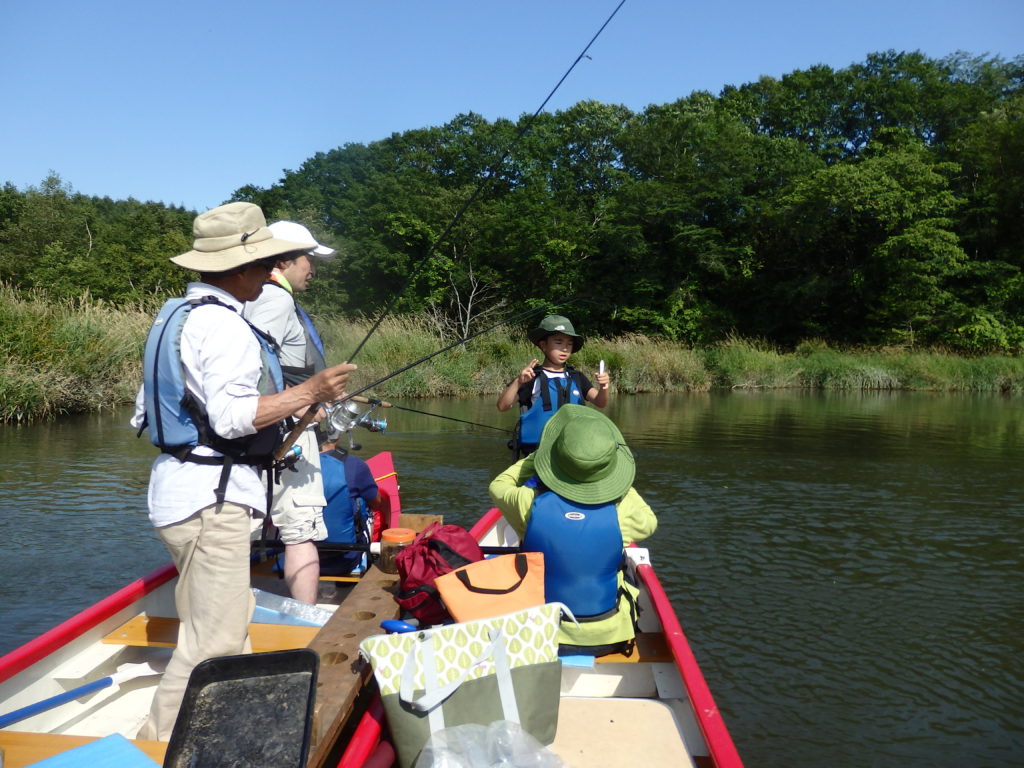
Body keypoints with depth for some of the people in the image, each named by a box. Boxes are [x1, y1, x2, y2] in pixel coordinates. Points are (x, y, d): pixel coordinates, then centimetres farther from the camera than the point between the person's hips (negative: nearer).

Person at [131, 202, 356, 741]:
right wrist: (309, 392, -19)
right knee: (211, 641, -3)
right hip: (210, 497, -11)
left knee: (230, 623, 19)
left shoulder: (174, 315, 15)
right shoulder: (223, 323, -17)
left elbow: (146, 411, 17)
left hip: (181, 488, 11)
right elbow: (232, 416, -24)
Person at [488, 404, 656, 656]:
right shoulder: (621, 512, -23)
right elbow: (649, 522, 2)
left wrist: (538, 455, 6)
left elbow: (499, 485, 2)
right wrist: (624, 486, 7)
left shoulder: (530, 505, -23)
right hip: (607, 640, 0)